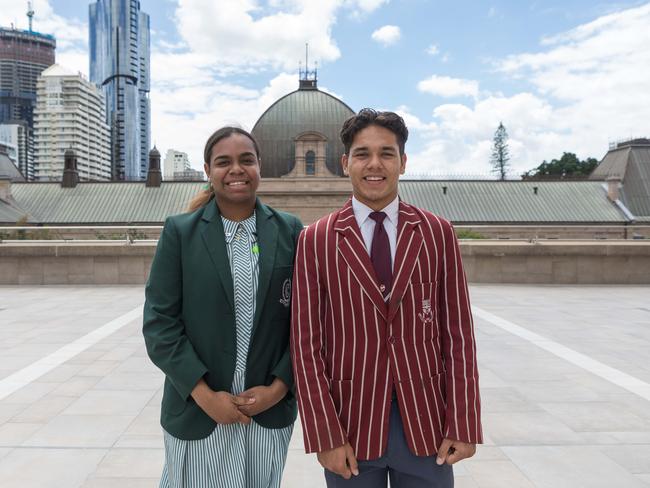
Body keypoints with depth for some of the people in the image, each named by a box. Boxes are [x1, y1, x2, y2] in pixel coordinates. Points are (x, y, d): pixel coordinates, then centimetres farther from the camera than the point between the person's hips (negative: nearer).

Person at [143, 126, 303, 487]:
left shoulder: (290, 231, 0)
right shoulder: (180, 232, -4)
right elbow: (159, 322, -6)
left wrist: (278, 387, -7)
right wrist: (205, 395, -12)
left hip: (271, 412, 1)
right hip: (197, 413, -1)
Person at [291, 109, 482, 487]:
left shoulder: (438, 233, -1)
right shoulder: (315, 241, -4)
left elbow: (458, 333, 0)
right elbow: (307, 344, -5)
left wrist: (463, 425, -3)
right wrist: (325, 436, -7)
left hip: (425, 423, 1)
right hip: (350, 425, -1)